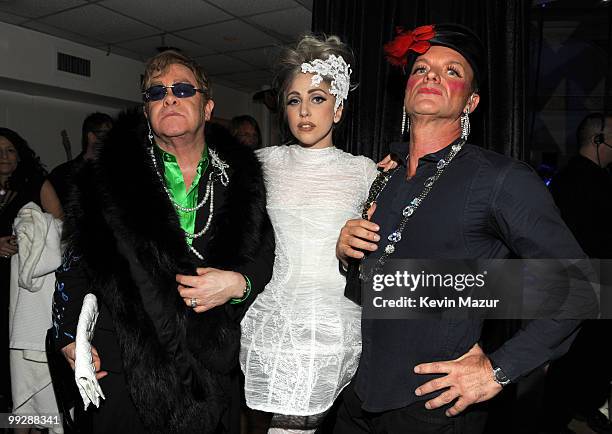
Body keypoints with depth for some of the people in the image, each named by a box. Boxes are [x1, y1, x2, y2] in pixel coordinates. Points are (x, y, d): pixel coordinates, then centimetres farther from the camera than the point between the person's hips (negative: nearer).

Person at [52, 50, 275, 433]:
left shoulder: (240, 178, 0)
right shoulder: (110, 175, -1)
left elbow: (266, 254, 2)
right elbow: (77, 260, 4)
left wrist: (239, 283, -17)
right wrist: (70, 337, -1)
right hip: (127, 371, -1)